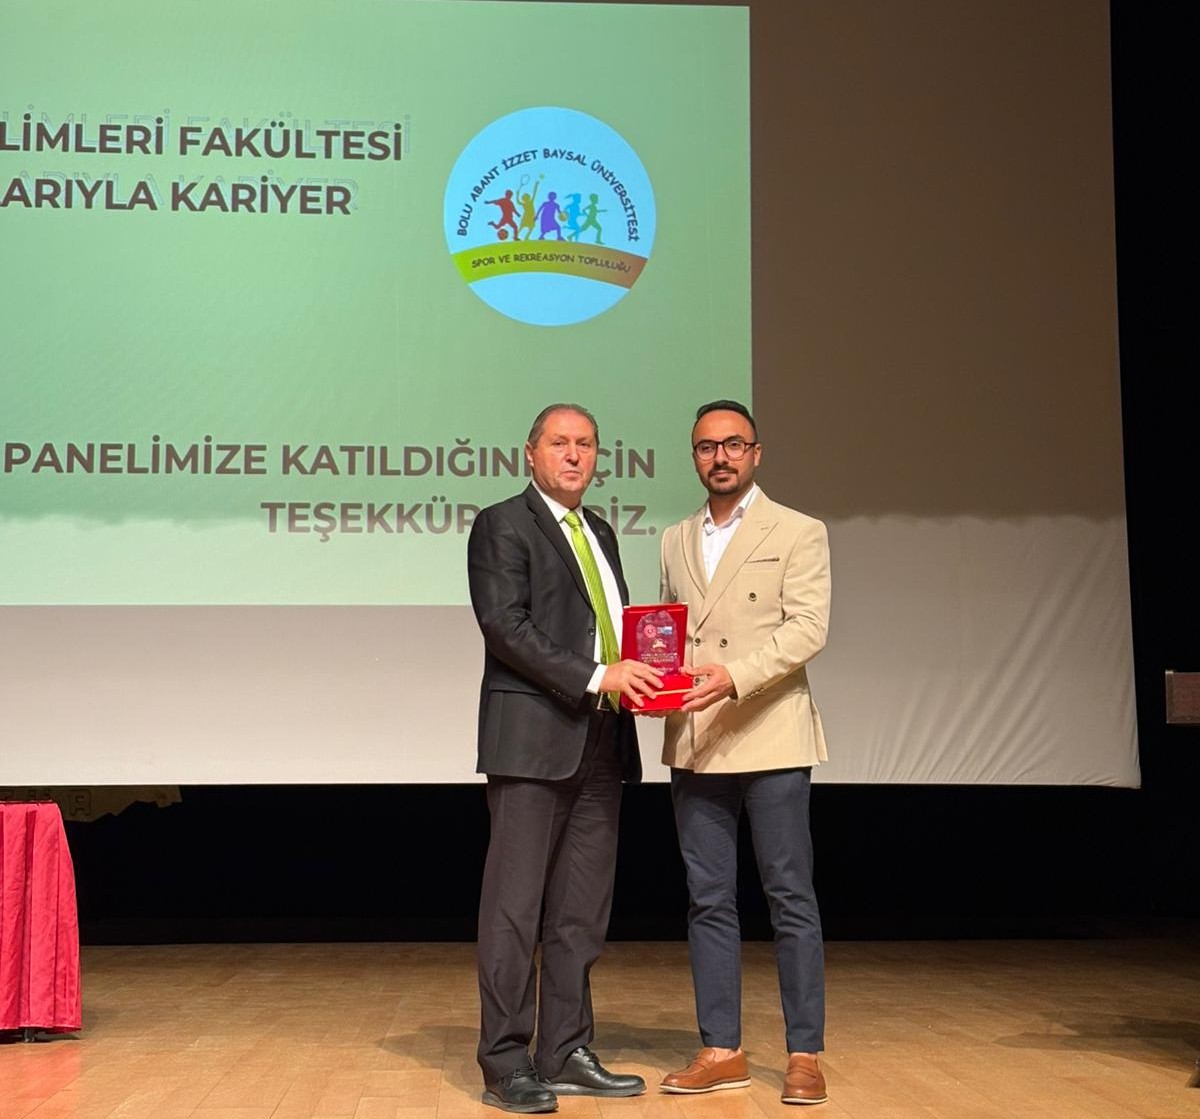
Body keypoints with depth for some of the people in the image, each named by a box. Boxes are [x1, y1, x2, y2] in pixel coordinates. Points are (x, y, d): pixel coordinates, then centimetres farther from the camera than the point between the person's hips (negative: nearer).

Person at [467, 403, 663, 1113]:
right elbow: (504, 626, -13)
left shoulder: (601, 534, 21)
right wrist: (596, 676, -19)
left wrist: (641, 670, 0)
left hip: (603, 742, 7)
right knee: (516, 906, -3)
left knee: (582, 913, 9)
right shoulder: (502, 526, -2)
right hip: (534, 738, -7)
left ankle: (567, 1055, 17)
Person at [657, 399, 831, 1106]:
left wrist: (734, 675, -22)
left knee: (791, 899, 0)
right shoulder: (676, 542, 16)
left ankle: (805, 1054, 7)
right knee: (709, 901, 7)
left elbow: (808, 628, -10)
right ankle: (722, 1051, 16)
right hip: (695, 744, 5)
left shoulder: (799, 533, 1)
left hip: (769, 737, -5)